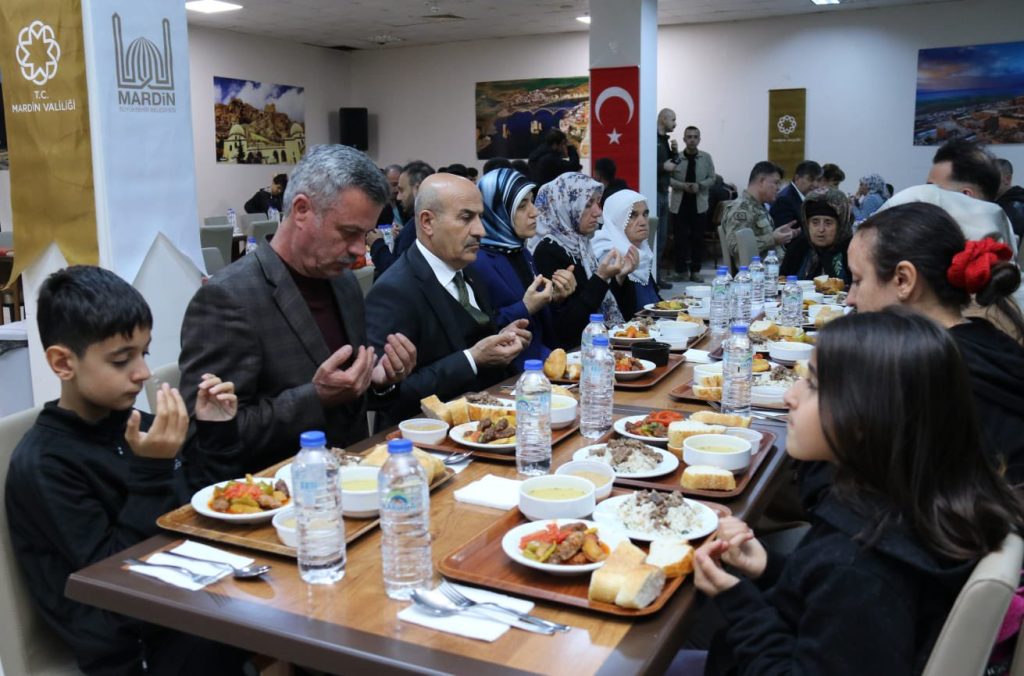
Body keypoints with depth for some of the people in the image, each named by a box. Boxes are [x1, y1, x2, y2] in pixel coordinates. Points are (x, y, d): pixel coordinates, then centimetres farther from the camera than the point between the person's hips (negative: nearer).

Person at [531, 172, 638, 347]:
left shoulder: (579, 245, 11)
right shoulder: (548, 252, -11)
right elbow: (562, 325, -18)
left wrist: (619, 277, 1)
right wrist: (601, 278, -20)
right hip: (571, 350, -8)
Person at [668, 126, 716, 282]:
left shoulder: (706, 158, 4)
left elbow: (712, 178, 5)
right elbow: (668, 178, -1)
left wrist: (699, 186, -13)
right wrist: (682, 185, -15)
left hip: (699, 205, 2)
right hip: (679, 204, -1)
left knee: (698, 238, 4)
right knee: (680, 237, 0)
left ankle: (695, 271, 12)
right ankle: (680, 270, 10)